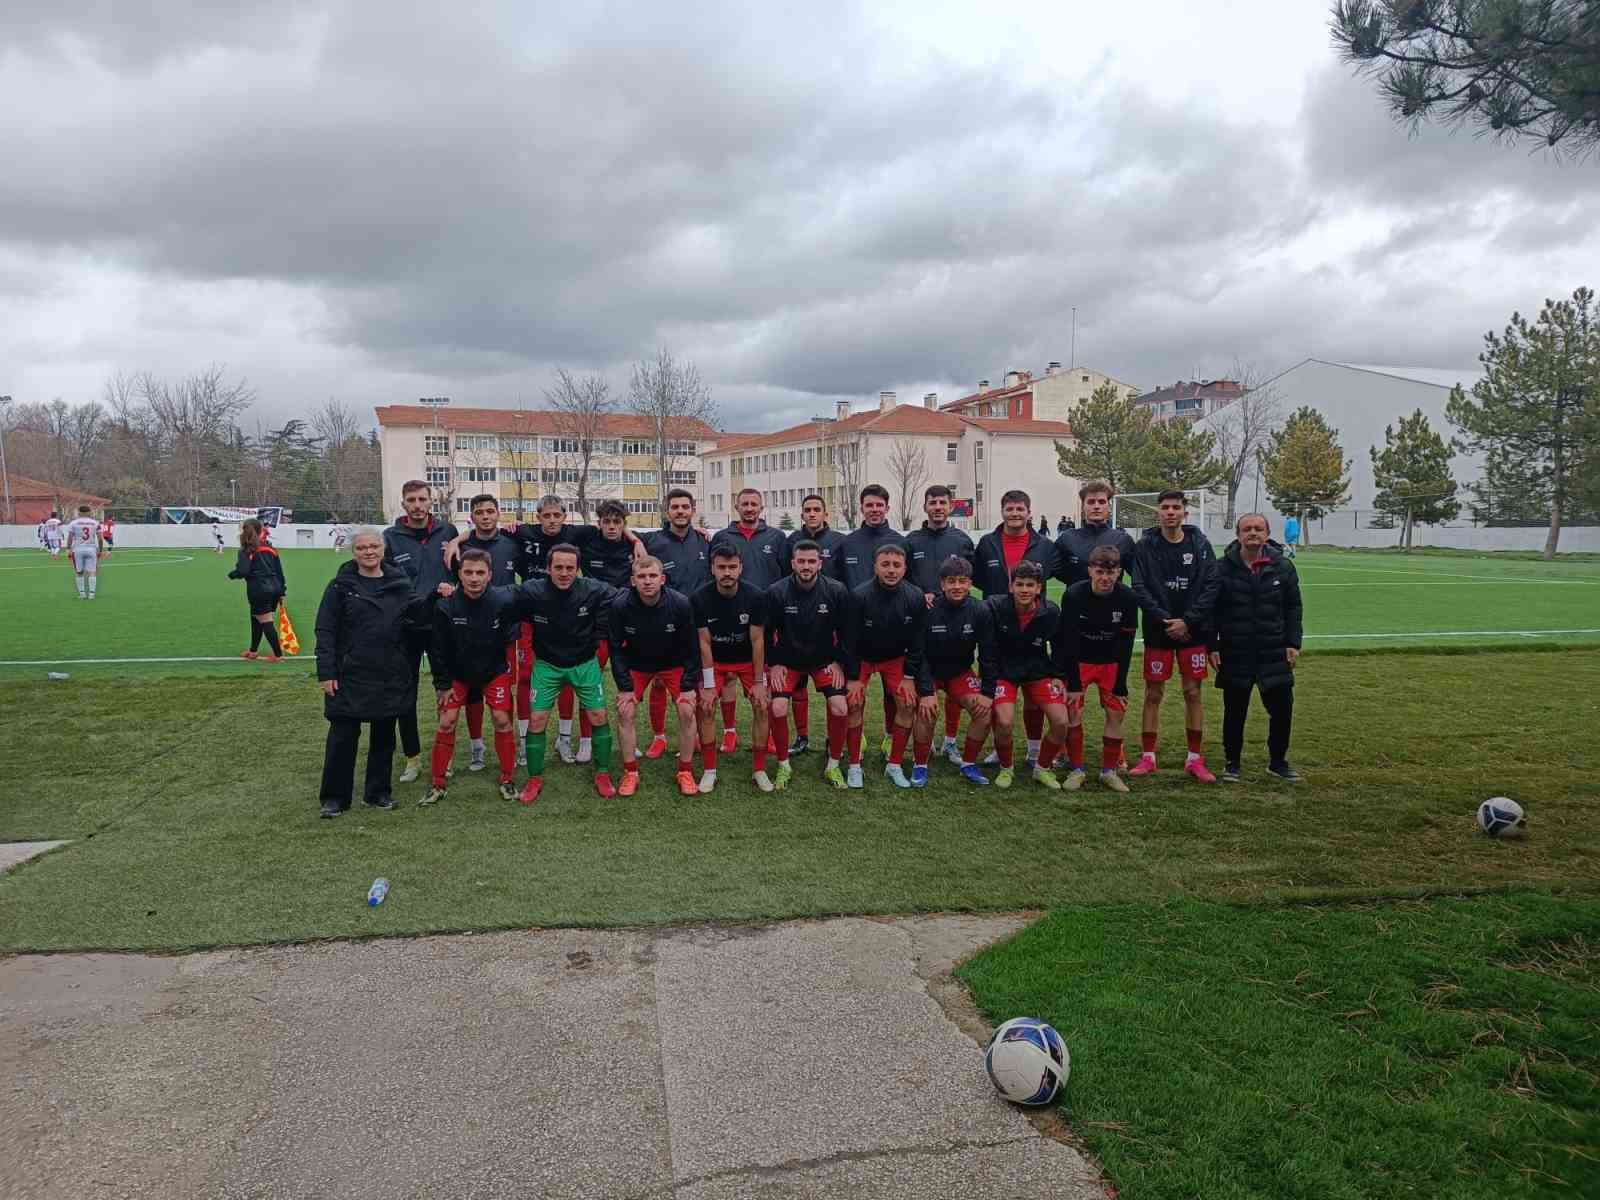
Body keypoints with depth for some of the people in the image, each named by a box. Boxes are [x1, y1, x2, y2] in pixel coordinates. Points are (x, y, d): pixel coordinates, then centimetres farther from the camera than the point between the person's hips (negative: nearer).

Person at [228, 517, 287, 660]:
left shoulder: (246, 551, -8)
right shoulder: (270, 548, 11)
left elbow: (243, 571, -18)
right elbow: (279, 571, 12)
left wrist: (231, 574, 4)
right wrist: (282, 591, 19)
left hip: (259, 591, -7)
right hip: (274, 589, 7)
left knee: (266, 621, -2)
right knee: (256, 619, 23)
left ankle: (277, 654, -3)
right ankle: (253, 651, 33)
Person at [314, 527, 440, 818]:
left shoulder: (399, 582, 6)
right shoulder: (341, 585, -2)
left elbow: (416, 613, -2)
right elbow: (325, 631, -3)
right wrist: (326, 673, -9)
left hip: (390, 676, 3)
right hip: (350, 675, -3)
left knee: (384, 735, 11)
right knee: (343, 736, 2)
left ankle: (378, 792, 24)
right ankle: (334, 797, 14)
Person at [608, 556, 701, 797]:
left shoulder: (680, 604, -27)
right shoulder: (619, 606, -27)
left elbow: (692, 647, -15)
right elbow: (616, 648, -14)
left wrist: (688, 686, -15)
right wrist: (625, 687, -15)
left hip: (673, 664, 0)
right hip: (636, 664, 0)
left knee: (687, 711, -11)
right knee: (625, 712, -10)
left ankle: (685, 772, 6)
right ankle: (630, 773, 6)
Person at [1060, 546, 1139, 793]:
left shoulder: (1127, 598, -18)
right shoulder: (1074, 595, -23)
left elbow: (1125, 646, -12)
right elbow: (1068, 642, -19)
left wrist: (1120, 686, -11)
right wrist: (1073, 684, -19)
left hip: (1110, 662, 2)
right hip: (1078, 661, -2)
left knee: (1116, 713, -2)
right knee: (1073, 710, -10)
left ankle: (1109, 770, 12)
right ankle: (1076, 769, 4)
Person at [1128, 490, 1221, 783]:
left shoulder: (1200, 544, 1)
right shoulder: (1145, 546, -2)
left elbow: (1211, 587, -4)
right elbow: (1139, 588, -7)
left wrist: (1187, 621, -13)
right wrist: (1164, 620, -15)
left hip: (1193, 632, 1)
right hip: (1157, 632, -1)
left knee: (1193, 693, 5)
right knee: (1153, 694, 4)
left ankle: (1195, 759, 14)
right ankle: (1147, 757, 14)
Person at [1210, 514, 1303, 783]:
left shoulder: (1283, 566, 3)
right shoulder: (1223, 568, -3)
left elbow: (1293, 608, 8)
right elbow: (1212, 610, 0)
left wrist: (1293, 643, 1)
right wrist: (1212, 646, -4)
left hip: (1275, 652, 2)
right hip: (1235, 654, -2)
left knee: (1282, 708, 4)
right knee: (1235, 711, 7)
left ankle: (1278, 761, 23)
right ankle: (1231, 763, 21)